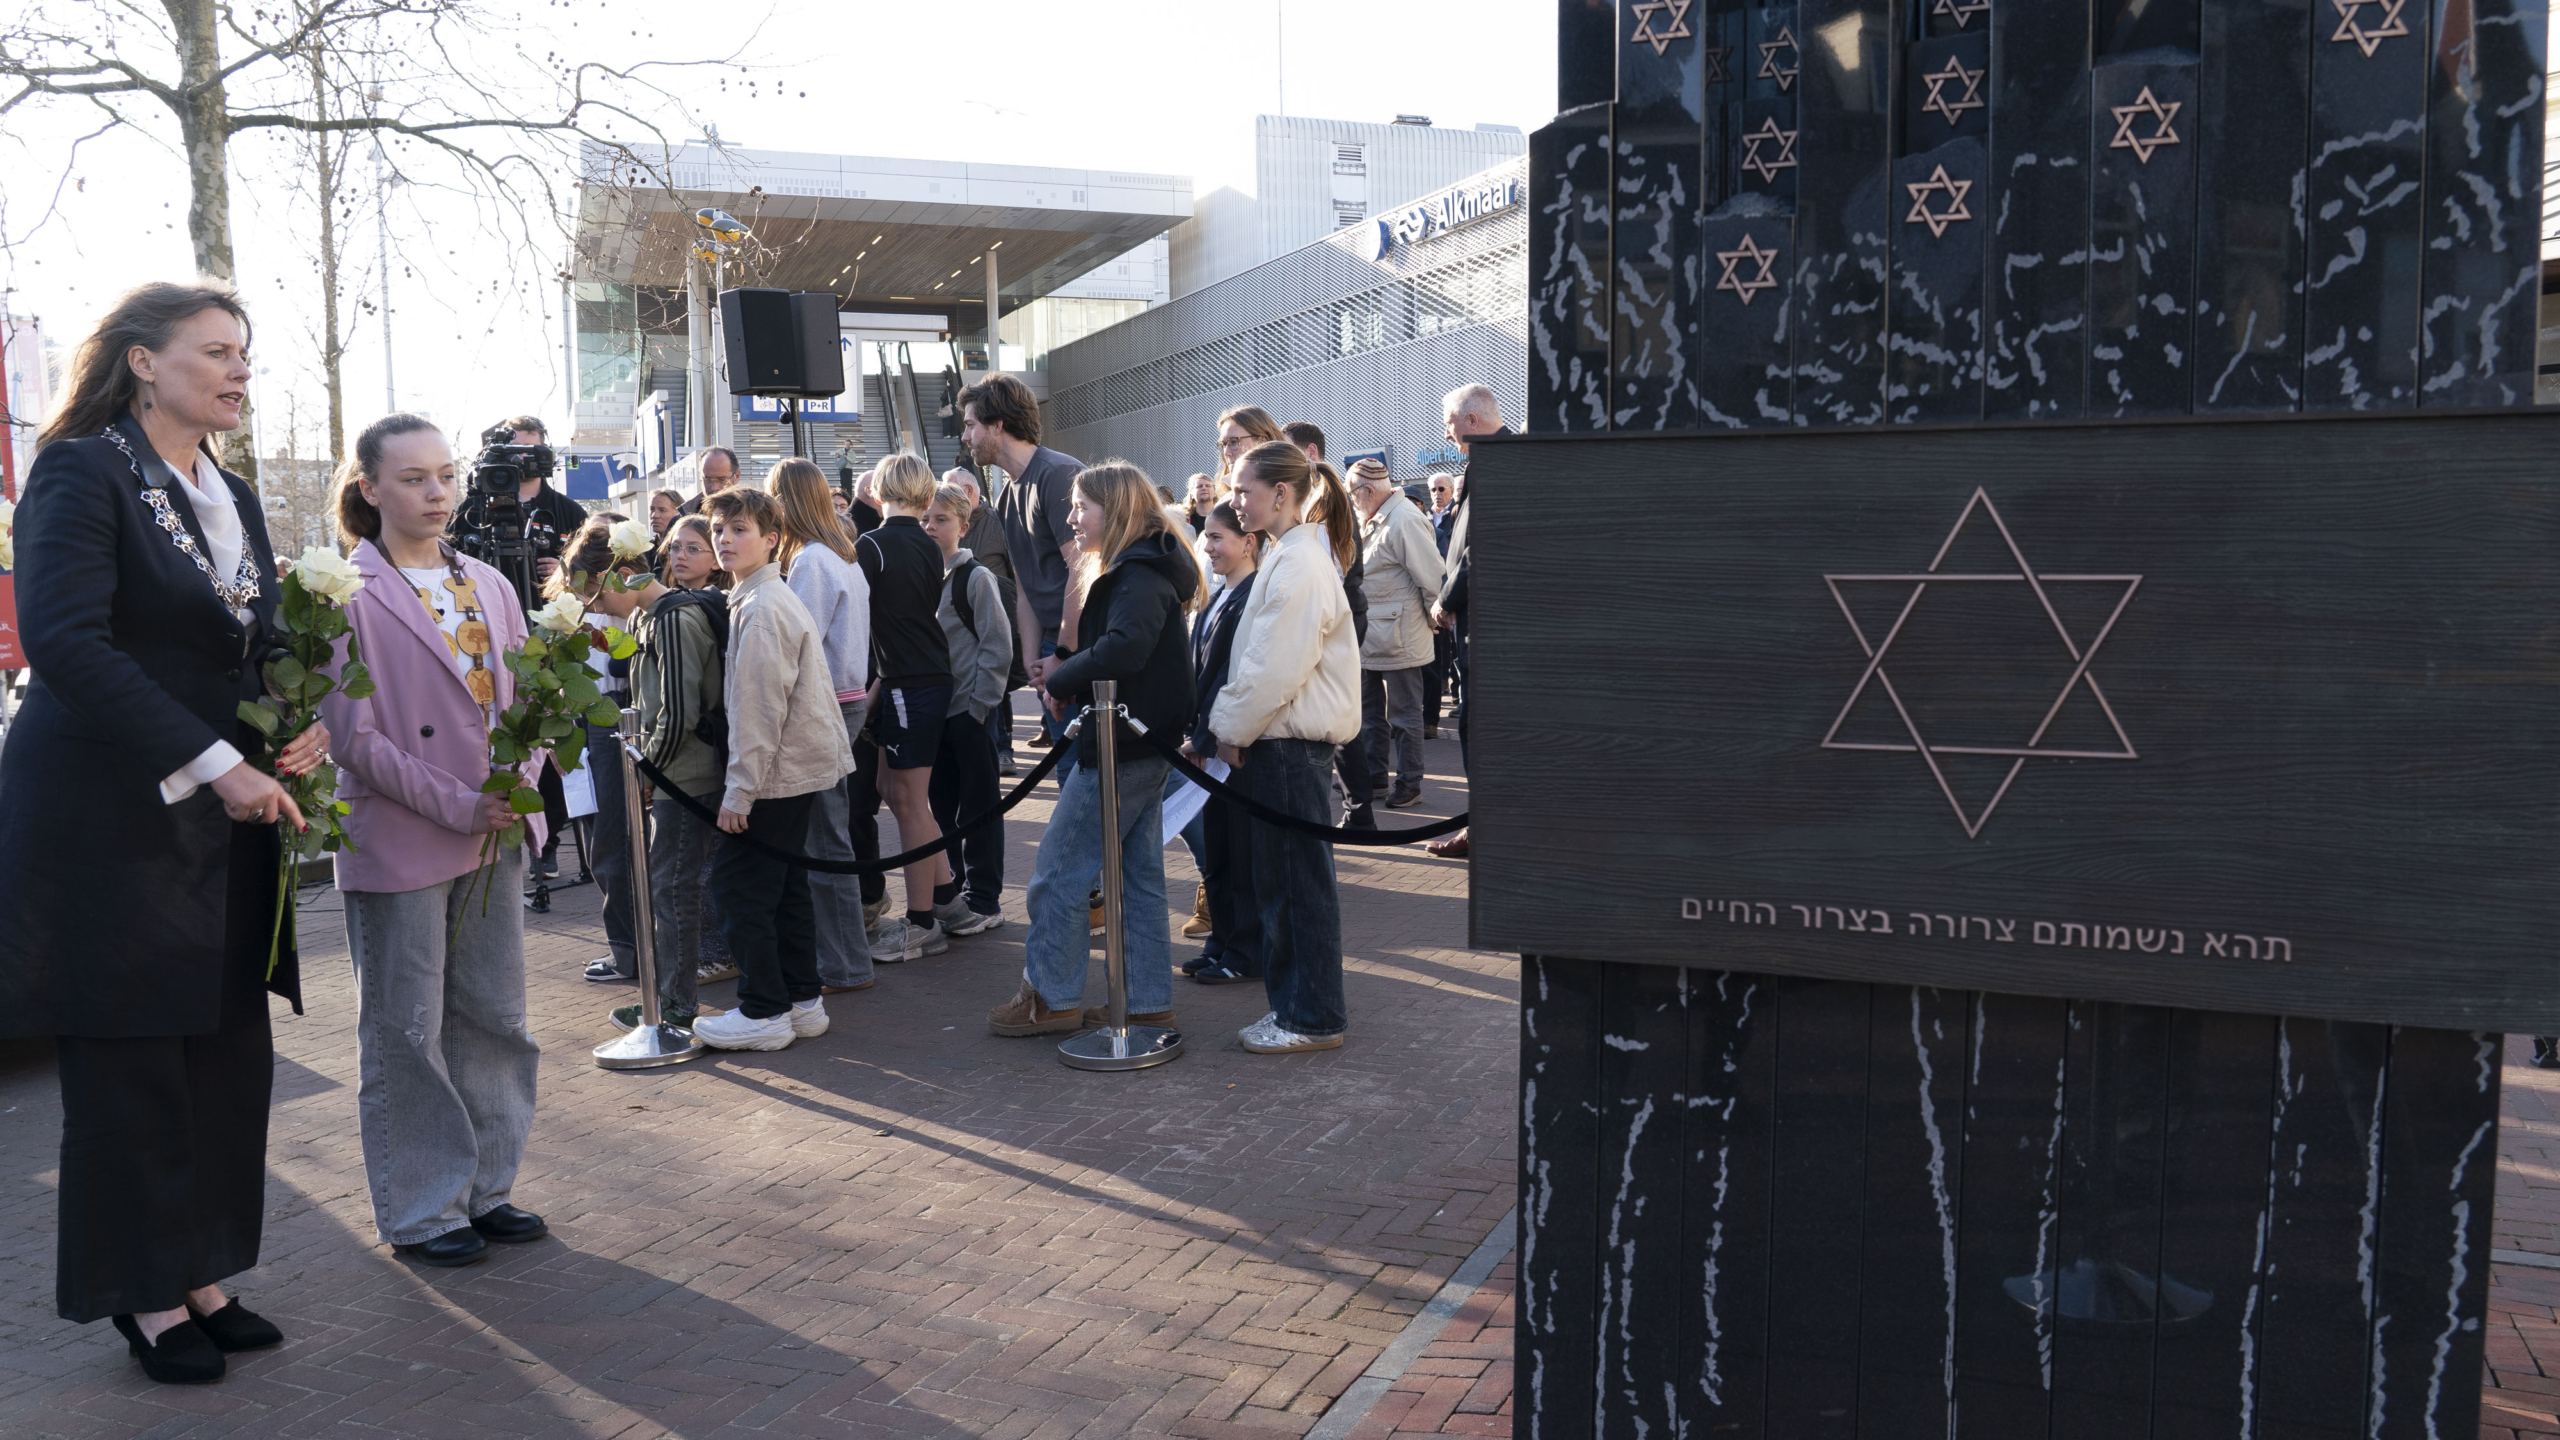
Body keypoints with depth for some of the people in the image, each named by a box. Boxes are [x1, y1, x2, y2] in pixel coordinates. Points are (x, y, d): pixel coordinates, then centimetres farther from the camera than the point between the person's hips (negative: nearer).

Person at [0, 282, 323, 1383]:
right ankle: (147, 1300, 17)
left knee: (230, 1057, 9)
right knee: (129, 1068, 3)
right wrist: (216, 767, -23)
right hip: (110, 824, -7)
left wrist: (297, 733, -4)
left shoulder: (235, 498, 15)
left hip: (220, 824, 7)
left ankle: (200, 1276, 22)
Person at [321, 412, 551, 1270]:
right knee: (405, 1032, 5)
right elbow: (353, 737, -12)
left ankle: (486, 1187, 25)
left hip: (493, 838, 6)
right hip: (397, 844, -6)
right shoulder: (350, 597, -8)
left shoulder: (488, 586, 10)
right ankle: (419, 1211, 17)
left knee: (494, 1017, 12)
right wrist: (457, 806, -18)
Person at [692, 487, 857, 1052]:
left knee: (738, 885, -3)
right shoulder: (777, 597, 14)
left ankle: (763, 1012, 3)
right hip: (798, 767, 10)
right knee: (785, 884, 14)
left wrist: (739, 789, -19)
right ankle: (802, 1001, 21)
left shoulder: (759, 608, -18)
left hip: (773, 772, -10)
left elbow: (759, 708, -21)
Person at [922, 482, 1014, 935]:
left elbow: (998, 647, -11)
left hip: (970, 710, -6)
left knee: (978, 806, 1)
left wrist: (979, 706, -14)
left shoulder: (976, 577, -9)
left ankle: (983, 900, 9)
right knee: (940, 802, 12)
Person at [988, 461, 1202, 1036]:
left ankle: (1052, 998, 9)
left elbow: (1124, 647, -33)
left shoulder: (1140, 576, -17)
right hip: (1144, 745, 10)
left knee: (1059, 871, -1)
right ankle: (1148, 1001, 19)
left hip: (1120, 749, -10)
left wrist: (1061, 680, -20)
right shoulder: (1138, 570, 16)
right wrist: (1067, 668, 0)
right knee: (1140, 876, 13)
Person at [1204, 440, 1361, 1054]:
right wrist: (1232, 726, 11)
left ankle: (1315, 1019, 10)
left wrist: (1233, 729, -9)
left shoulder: (1299, 566, -18)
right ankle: (1291, 1003, 25)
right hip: (1276, 738, 10)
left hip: (1292, 743, -10)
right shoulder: (1284, 555, 14)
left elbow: (1275, 671, -21)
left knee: (1302, 882, 0)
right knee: (1278, 880, 15)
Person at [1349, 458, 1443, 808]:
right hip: (1369, 639, 10)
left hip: (1398, 639, -10)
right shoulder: (1371, 522, 13)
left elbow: (1431, 576, -21)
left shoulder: (1404, 520, -19)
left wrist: (1433, 618, -12)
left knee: (1403, 714, 1)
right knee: (1369, 711, 17)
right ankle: (1374, 778, 27)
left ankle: (1410, 784, 10)